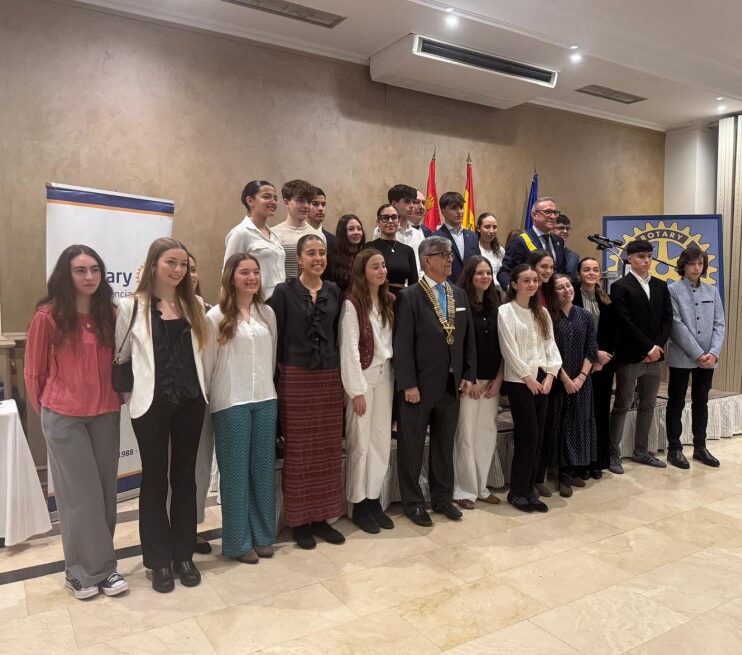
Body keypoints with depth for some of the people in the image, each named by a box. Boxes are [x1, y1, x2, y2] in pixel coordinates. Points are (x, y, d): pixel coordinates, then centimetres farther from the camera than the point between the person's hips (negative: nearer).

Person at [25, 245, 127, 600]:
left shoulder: (109, 314, 2)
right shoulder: (48, 316, -9)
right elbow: (33, 372, 0)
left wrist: (115, 397, 4)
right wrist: (46, 410, 8)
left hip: (106, 414, 4)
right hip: (64, 418, -4)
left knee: (105, 493, 10)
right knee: (81, 495, 4)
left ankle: (99, 566, 26)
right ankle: (85, 570, 21)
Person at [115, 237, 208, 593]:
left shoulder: (194, 305, 8)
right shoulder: (132, 306, -2)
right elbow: (119, 354, 2)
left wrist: (199, 386, 7)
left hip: (190, 401, 3)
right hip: (151, 403, -3)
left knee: (184, 476, 11)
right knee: (155, 479, 7)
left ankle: (184, 555, 24)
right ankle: (159, 560, 21)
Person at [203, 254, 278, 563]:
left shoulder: (267, 313, 6)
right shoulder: (216, 316, -7)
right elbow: (206, 363, -4)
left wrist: (267, 387, 13)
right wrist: (204, 399, -1)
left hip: (265, 400, 5)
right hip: (230, 403, -4)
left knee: (264, 468, 11)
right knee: (235, 471, 6)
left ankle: (263, 535, 26)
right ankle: (238, 541, 19)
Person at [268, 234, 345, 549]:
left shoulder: (334, 292, 9)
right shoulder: (284, 291, -2)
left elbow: (337, 335, 11)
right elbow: (275, 336, -3)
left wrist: (339, 372, 7)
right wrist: (281, 371, -5)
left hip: (329, 378, 4)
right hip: (295, 378, -4)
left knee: (328, 450, 7)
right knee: (299, 451, 3)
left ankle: (321, 517, 21)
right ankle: (298, 520, 17)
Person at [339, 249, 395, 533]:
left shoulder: (390, 301, 8)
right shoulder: (352, 304, -10)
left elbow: (394, 340, 8)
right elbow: (349, 348, -13)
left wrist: (394, 376, 1)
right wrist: (357, 390, -14)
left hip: (385, 375, 6)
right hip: (362, 377, -6)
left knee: (381, 440, 9)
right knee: (360, 442, 2)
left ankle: (374, 499, 21)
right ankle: (359, 504, 15)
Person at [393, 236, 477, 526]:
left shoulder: (460, 295, 10)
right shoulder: (409, 297, -9)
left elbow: (468, 338, 12)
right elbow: (402, 345, -13)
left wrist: (469, 375, 5)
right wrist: (408, 384, -16)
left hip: (452, 384, 6)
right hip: (419, 385, -5)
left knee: (445, 443, 16)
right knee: (412, 446, 7)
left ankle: (442, 497, 31)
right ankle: (412, 502, 21)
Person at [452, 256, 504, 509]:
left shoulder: (495, 306, 9)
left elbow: (501, 346, 10)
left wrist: (498, 379, 2)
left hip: (492, 381, 5)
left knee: (487, 433, 10)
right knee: (466, 435, 0)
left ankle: (480, 485, 23)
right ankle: (464, 489, 12)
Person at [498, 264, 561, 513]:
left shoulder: (542, 312, 13)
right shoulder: (506, 311, -5)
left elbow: (551, 345, 9)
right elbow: (509, 349, -11)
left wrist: (550, 374, -4)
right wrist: (528, 377, -11)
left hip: (542, 380, 6)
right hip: (519, 381, -6)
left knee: (537, 437, 7)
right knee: (527, 436, -5)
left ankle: (529, 490, 17)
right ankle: (517, 492, 9)